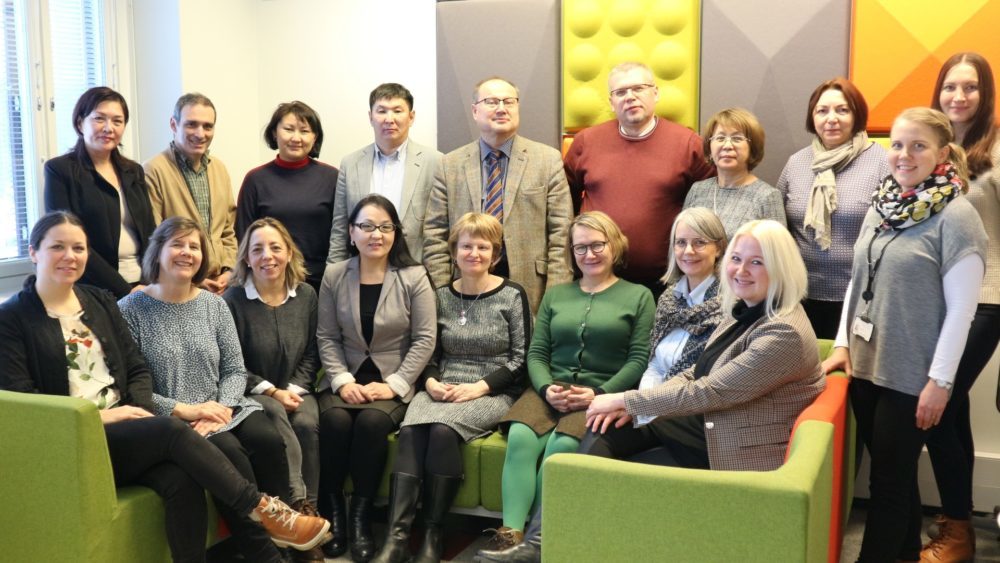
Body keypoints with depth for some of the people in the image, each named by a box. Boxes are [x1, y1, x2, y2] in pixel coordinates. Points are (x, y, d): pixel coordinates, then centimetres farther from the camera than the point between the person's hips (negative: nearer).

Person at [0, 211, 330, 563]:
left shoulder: (100, 302, 17)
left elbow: (137, 370, 13)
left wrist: (139, 411, -8)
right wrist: (98, 416, -17)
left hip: (124, 431, 4)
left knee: (181, 479, -28)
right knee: (171, 430, -29)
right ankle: (264, 511, -23)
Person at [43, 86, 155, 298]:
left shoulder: (134, 171, 12)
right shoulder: (59, 170, -3)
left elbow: (149, 233, 10)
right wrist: (124, 290, -16)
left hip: (143, 286, 4)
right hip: (92, 291, -4)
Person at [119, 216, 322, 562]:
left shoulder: (214, 304, 11)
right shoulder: (131, 310, -3)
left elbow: (235, 370, 7)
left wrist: (222, 408, -12)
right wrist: (183, 410, -18)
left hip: (221, 408, 4)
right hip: (170, 420, -4)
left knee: (267, 440, -25)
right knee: (229, 451, -30)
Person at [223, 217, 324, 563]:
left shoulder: (306, 295, 4)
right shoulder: (233, 299, -9)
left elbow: (311, 354, 8)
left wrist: (295, 389, -8)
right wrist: (272, 392, -14)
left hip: (294, 391, 3)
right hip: (253, 394, -3)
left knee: (307, 424, -28)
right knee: (275, 416, -35)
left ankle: (307, 510, -24)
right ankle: (299, 507, -38)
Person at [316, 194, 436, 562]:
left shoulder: (414, 277, -3)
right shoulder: (334, 276, 4)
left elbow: (424, 339, -6)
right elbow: (326, 337, 3)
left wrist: (394, 384, -14)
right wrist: (341, 380, -12)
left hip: (392, 383, -2)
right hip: (346, 379, 2)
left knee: (372, 422, -32)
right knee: (334, 420, -29)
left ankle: (362, 514, -15)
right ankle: (333, 512, -12)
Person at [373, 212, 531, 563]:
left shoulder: (512, 296, 3)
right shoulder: (442, 297, 14)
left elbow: (520, 360, -2)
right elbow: (430, 353, 16)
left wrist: (479, 387, -13)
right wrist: (431, 382, -6)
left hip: (492, 394, -3)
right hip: (442, 390, 3)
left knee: (442, 429, -33)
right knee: (410, 430, -29)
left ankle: (432, 534, -24)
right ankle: (397, 535, -34)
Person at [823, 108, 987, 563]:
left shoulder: (955, 216, -12)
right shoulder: (881, 207, 7)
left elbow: (961, 308, -14)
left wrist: (940, 380, -15)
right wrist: (843, 343, 9)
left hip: (911, 375, -6)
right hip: (866, 365, 6)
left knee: (888, 478, 4)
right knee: (892, 472, 17)